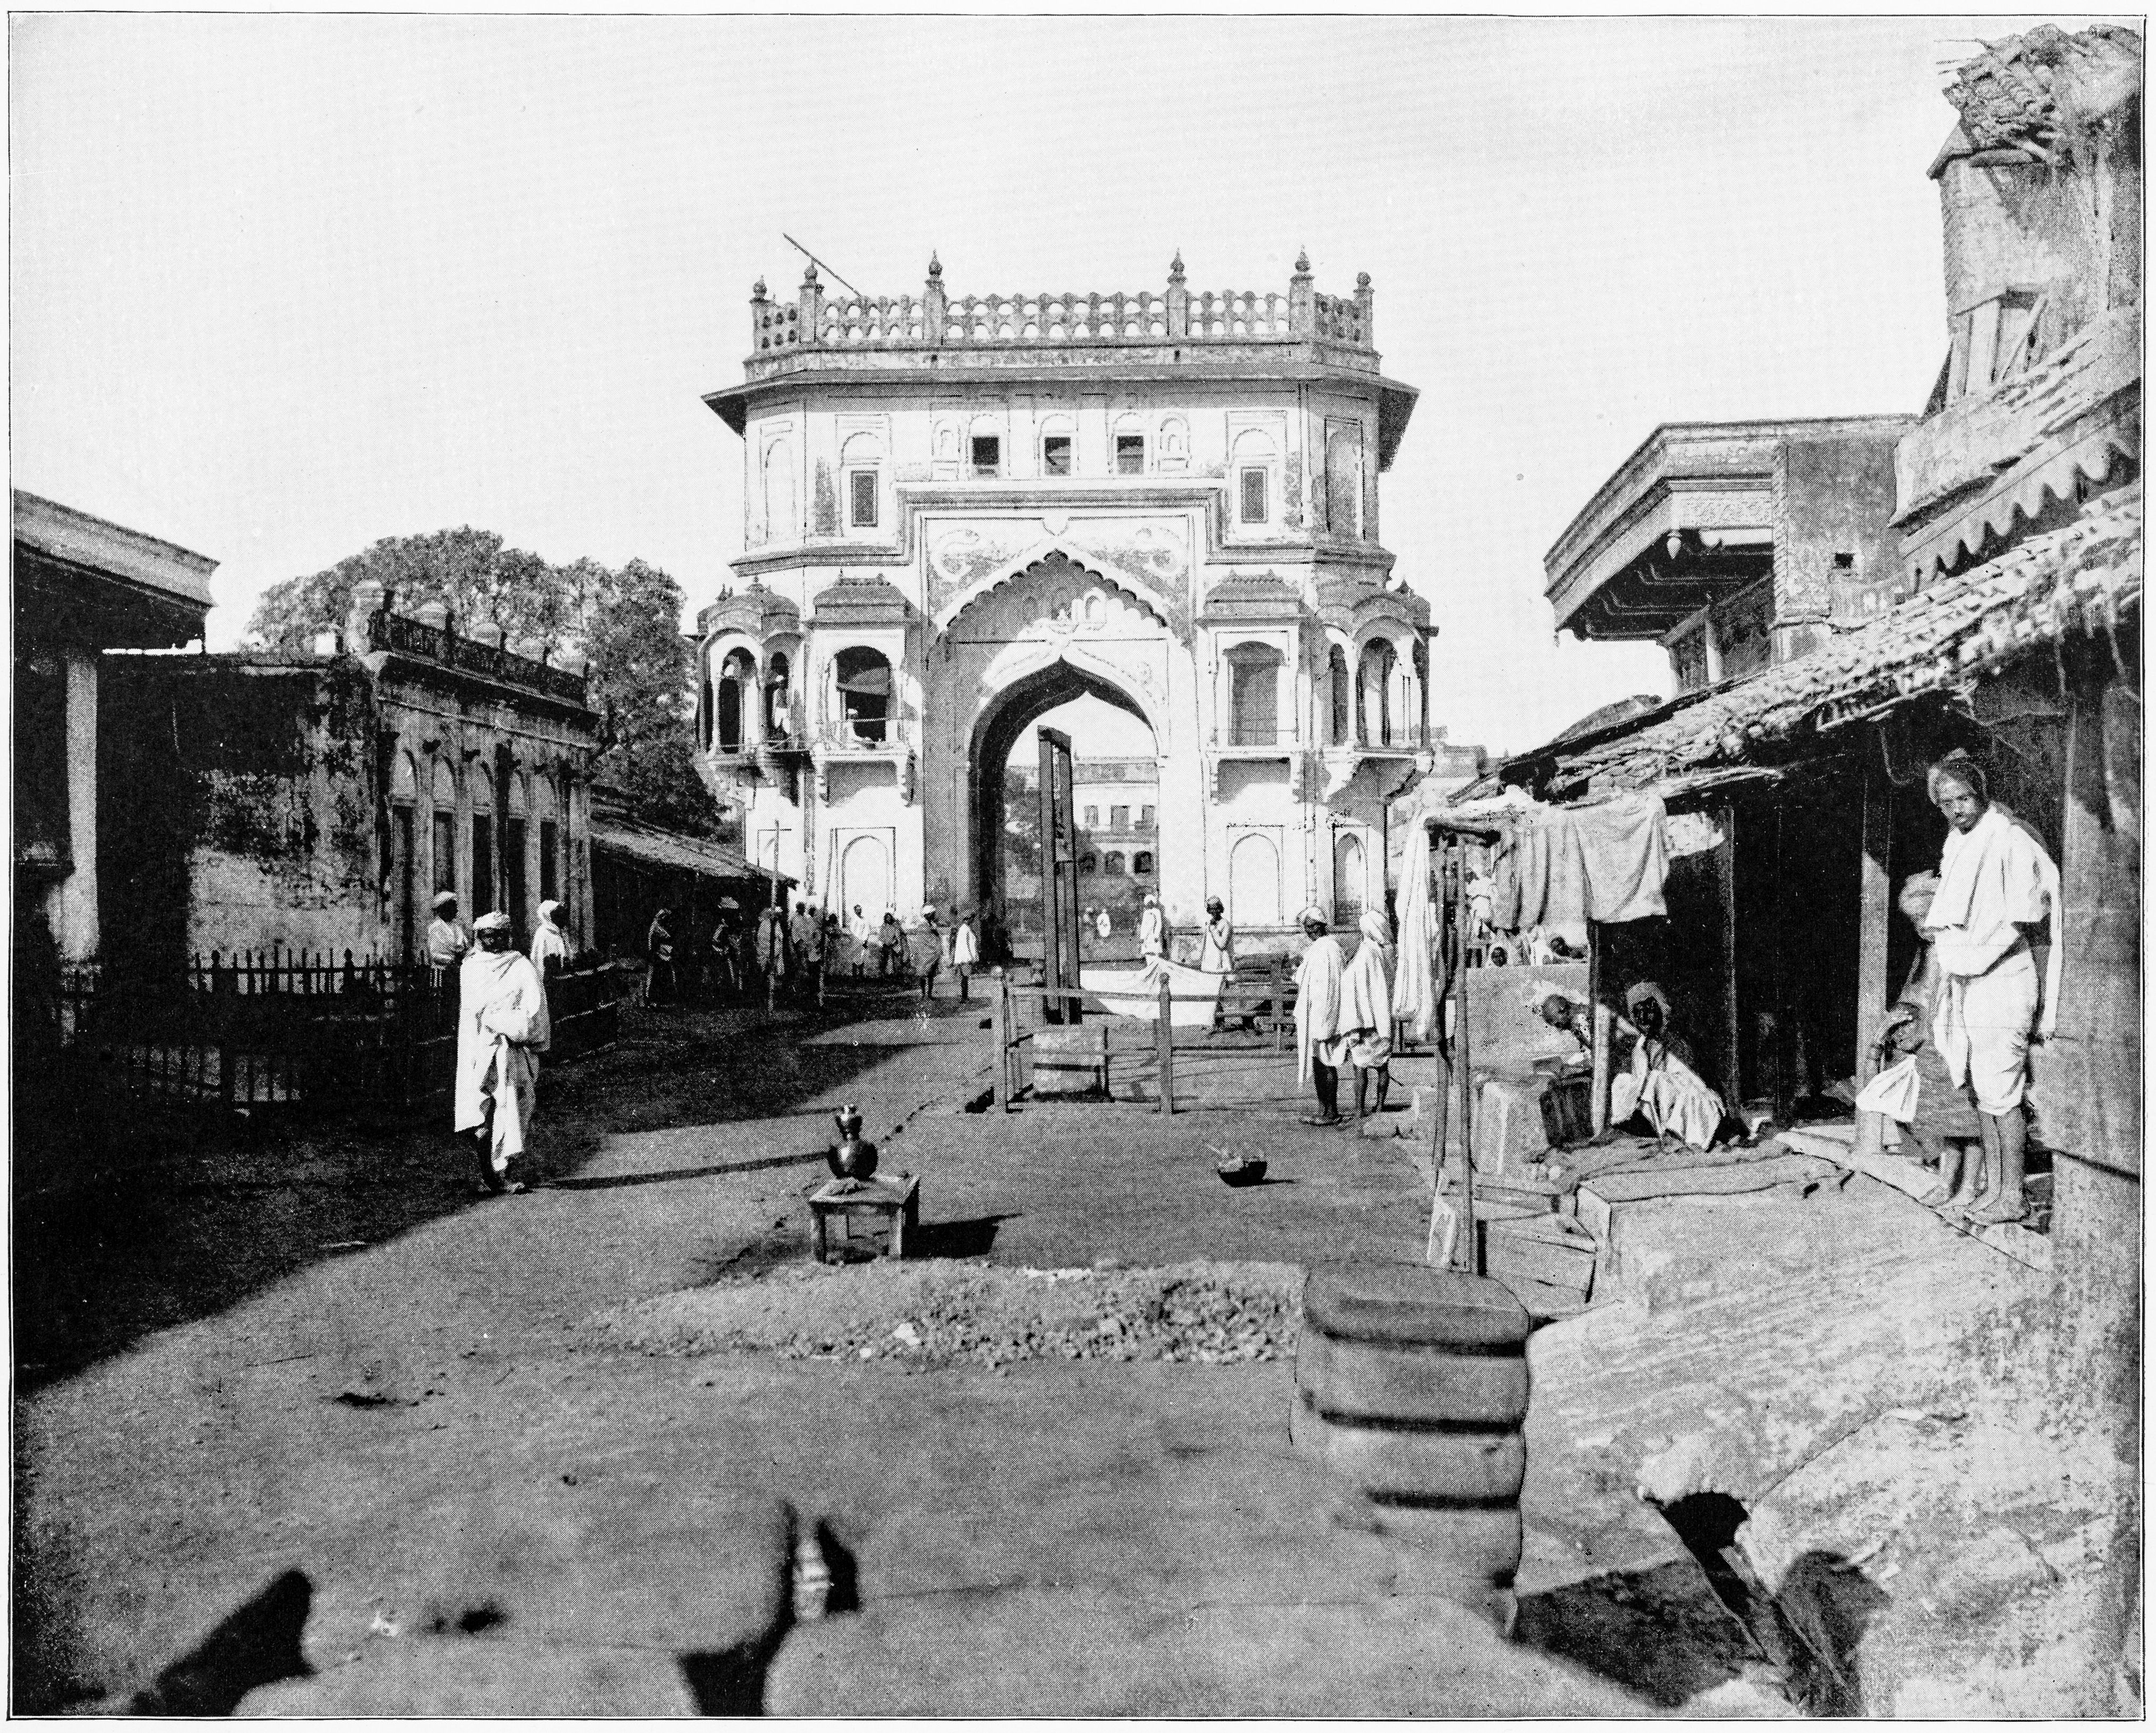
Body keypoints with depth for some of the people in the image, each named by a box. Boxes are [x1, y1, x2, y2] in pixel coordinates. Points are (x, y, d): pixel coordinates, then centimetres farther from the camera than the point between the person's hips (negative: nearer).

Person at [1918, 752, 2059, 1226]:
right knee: (1979, 1089, 12)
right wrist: (1938, 928, 7)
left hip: (2001, 979, -8)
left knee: (2000, 1092, -4)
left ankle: (2012, 1196, 3)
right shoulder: (1957, 842, 12)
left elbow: (2020, 920, -15)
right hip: (1964, 979, 8)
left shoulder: (2009, 840, -13)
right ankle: (1993, 1185, 20)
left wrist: (1975, 959, -13)